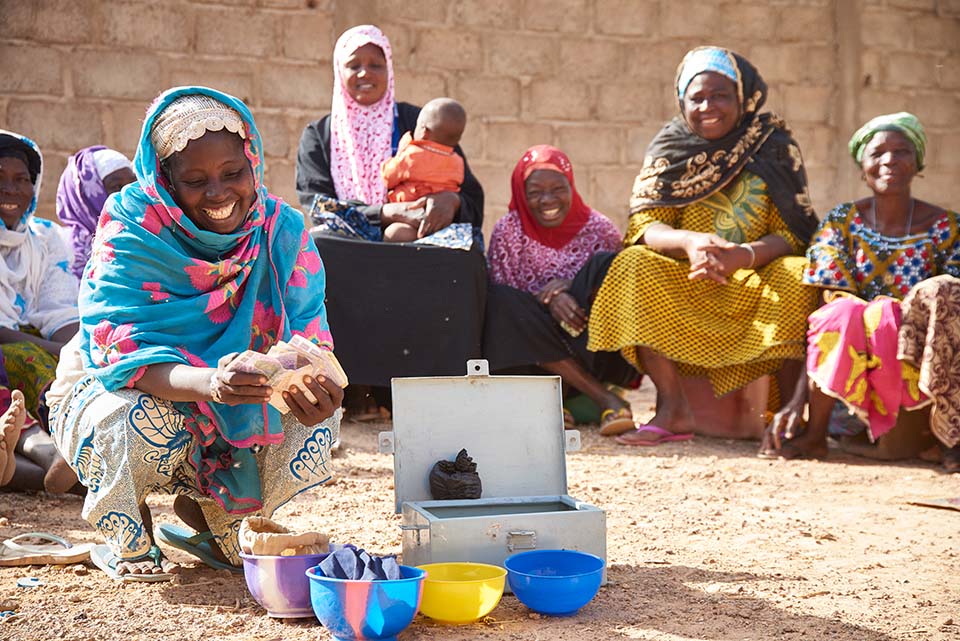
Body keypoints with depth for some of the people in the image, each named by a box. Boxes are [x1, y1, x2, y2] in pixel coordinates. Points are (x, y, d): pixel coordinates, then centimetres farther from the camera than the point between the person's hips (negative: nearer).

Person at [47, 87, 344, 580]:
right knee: (146, 414, -37)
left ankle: (208, 512, 8)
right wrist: (208, 382, -54)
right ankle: (126, 536, -2)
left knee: (318, 414, -19)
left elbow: (308, 336, -16)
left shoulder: (282, 230, -12)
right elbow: (124, 354, -33)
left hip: (231, 411, 4)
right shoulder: (131, 232, -23)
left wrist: (311, 387, -42)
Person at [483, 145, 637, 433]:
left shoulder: (598, 228, -1)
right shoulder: (507, 231, -2)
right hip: (533, 342, 1)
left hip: (592, 343, 0)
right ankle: (603, 397, -30)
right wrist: (548, 298, -24)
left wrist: (569, 284, -18)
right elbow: (499, 294, -5)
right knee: (500, 303, -29)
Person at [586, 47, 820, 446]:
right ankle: (674, 411, -24)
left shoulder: (774, 146, -1)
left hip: (758, 279, -1)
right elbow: (645, 226, -8)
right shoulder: (669, 149, 3)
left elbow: (792, 234, -9)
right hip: (689, 287, 2)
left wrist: (742, 256, -31)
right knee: (632, 266, -25)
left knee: (797, 277, -32)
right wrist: (689, 242, -32)